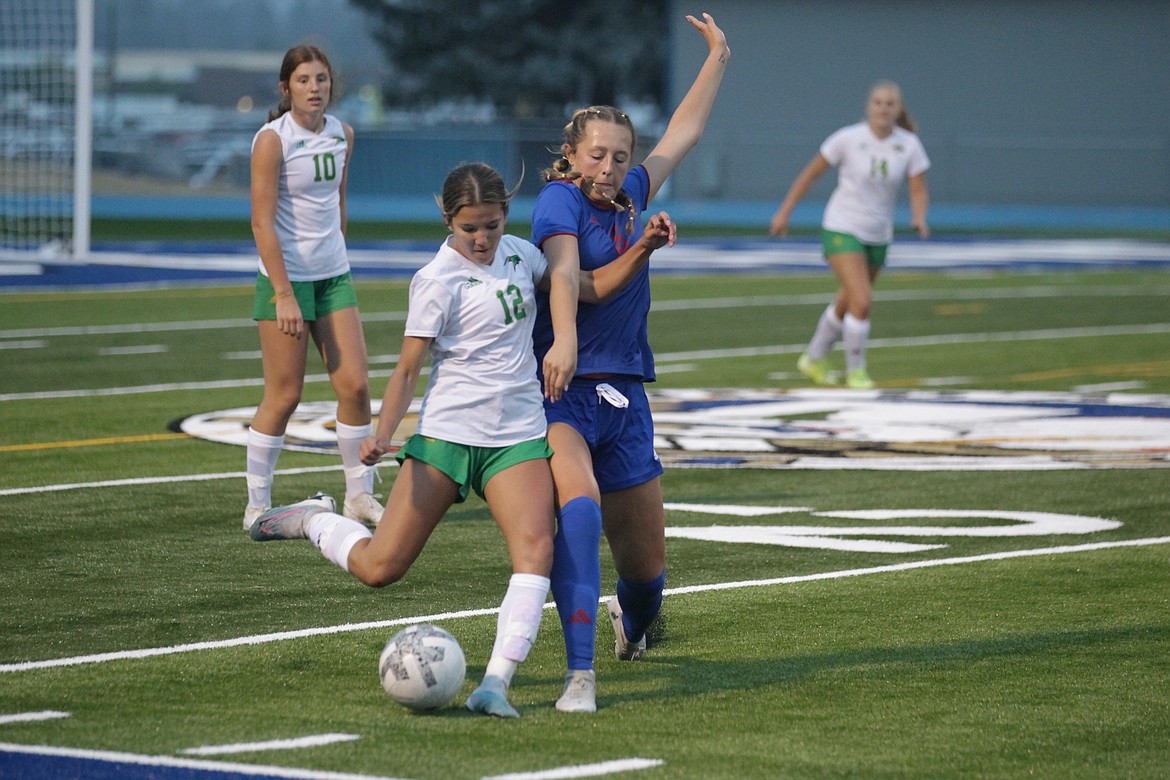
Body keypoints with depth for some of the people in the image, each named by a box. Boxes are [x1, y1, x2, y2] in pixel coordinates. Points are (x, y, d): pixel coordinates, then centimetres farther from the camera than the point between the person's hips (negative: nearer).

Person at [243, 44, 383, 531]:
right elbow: (262, 222, -16)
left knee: (355, 385, 2)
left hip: (333, 274, 6)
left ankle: (360, 495, 15)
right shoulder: (272, 140, -13)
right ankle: (257, 506, 7)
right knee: (284, 395, -3)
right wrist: (283, 295, -20)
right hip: (285, 276, -6)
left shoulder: (342, 134, 6)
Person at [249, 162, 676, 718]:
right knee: (380, 568, -4)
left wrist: (644, 248, 1)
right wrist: (383, 434, -23)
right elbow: (408, 368, -9)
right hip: (448, 435, -4)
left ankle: (496, 684, -26)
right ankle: (314, 520, 28)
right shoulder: (437, 280, -8)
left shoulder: (518, 254, 9)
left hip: (518, 437, 4)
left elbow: (591, 288, 15)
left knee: (535, 546, -22)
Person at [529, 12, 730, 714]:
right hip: (563, 391, -6)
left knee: (647, 564, 11)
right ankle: (580, 676, -38)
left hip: (625, 398, 6)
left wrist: (718, 58, 34)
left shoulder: (629, 200, 12)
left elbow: (682, 136, 28)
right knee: (579, 503, -35)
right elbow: (564, 268, -28)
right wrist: (562, 339, -45)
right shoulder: (561, 201, -7)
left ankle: (631, 628, 49)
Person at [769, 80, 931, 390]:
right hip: (841, 230, -5)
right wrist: (784, 212, -2)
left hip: (878, 236, 5)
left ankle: (814, 359, 40)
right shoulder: (848, 139, -14)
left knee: (845, 306, 17)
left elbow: (918, 190, -3)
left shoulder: (909, 145, -5)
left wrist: (919, 218, -25)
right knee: (862, 301, -19)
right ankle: (855, 370, -1)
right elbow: (811, 173, -4)